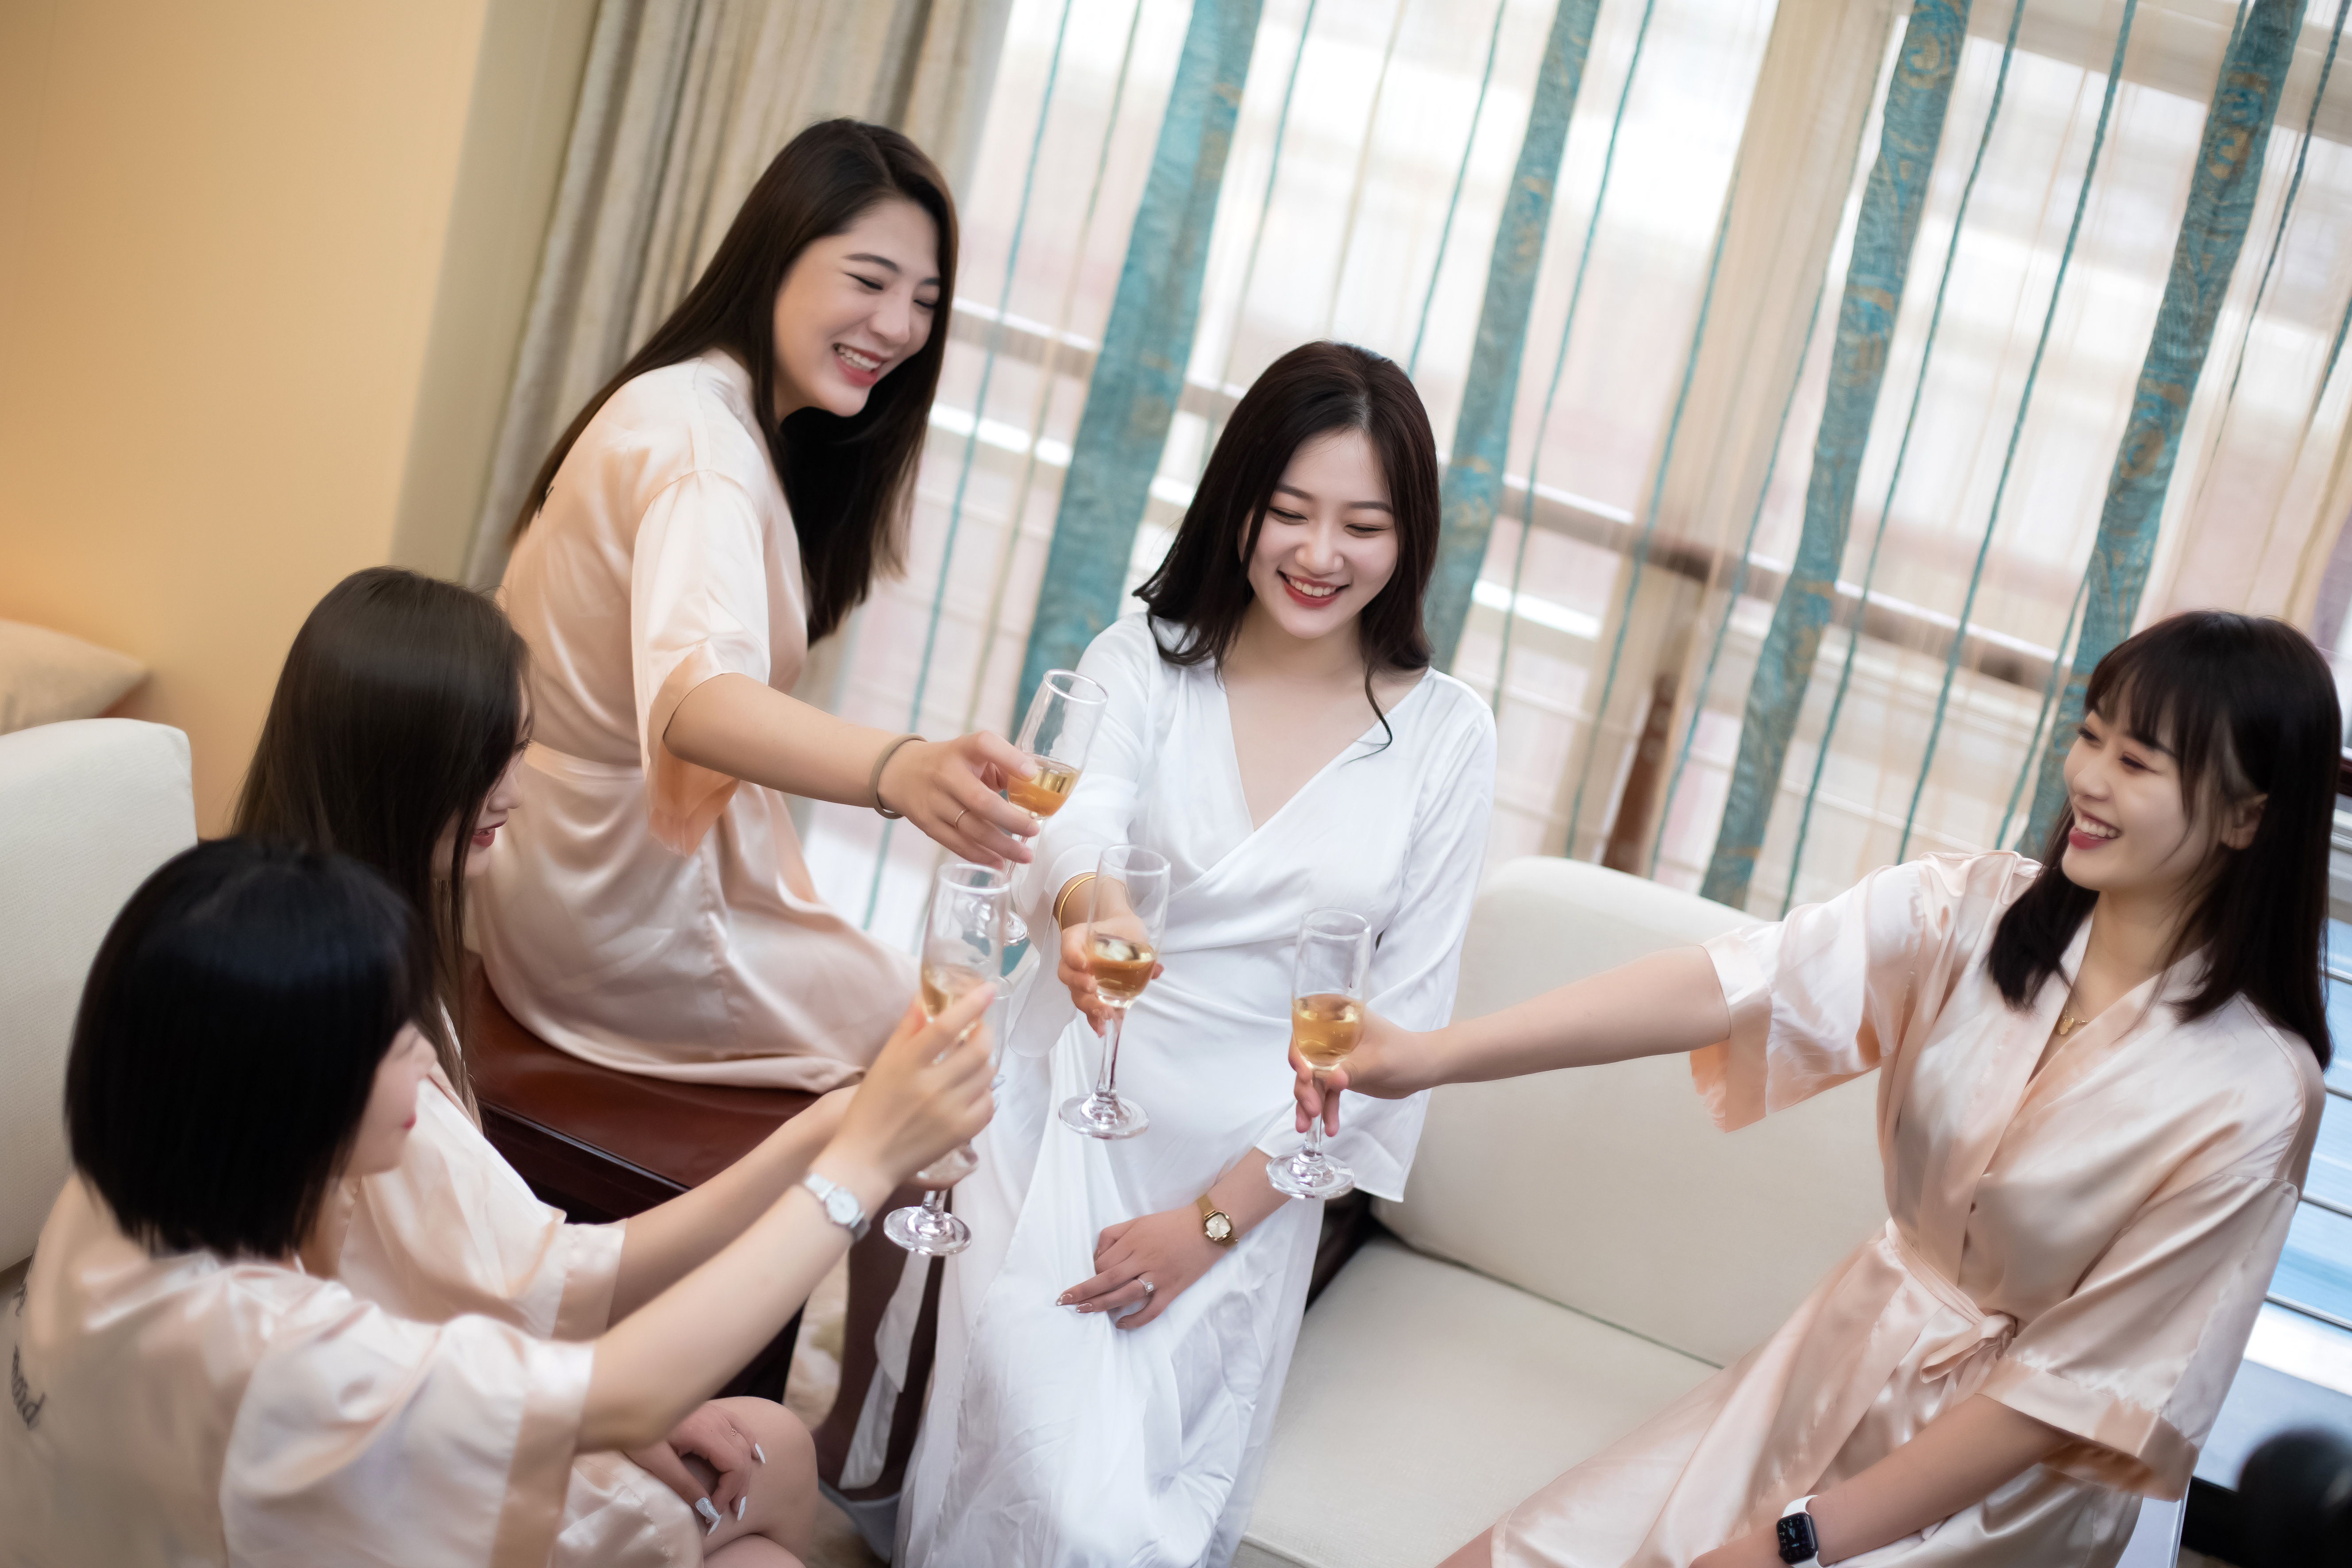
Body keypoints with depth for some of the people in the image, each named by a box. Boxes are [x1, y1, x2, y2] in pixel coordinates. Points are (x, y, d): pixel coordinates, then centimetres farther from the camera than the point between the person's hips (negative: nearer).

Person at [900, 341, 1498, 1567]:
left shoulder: (1446, 737, 1)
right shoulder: (1144, 659, 0)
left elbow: (1403, 1014, 1)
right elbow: (1085, 813, -21)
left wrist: (1214, 1218, -7)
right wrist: (1084, 904, -48)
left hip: (1242, 1175, 1)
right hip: (1069, 1114, -1)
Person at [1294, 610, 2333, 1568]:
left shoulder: (2253, 1094, -20)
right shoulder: (1970, 912, -9)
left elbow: (2077, 1388, -19)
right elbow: (1728, 984, -22)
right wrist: (1430, 1055, -35)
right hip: (1847, 1355, 4)